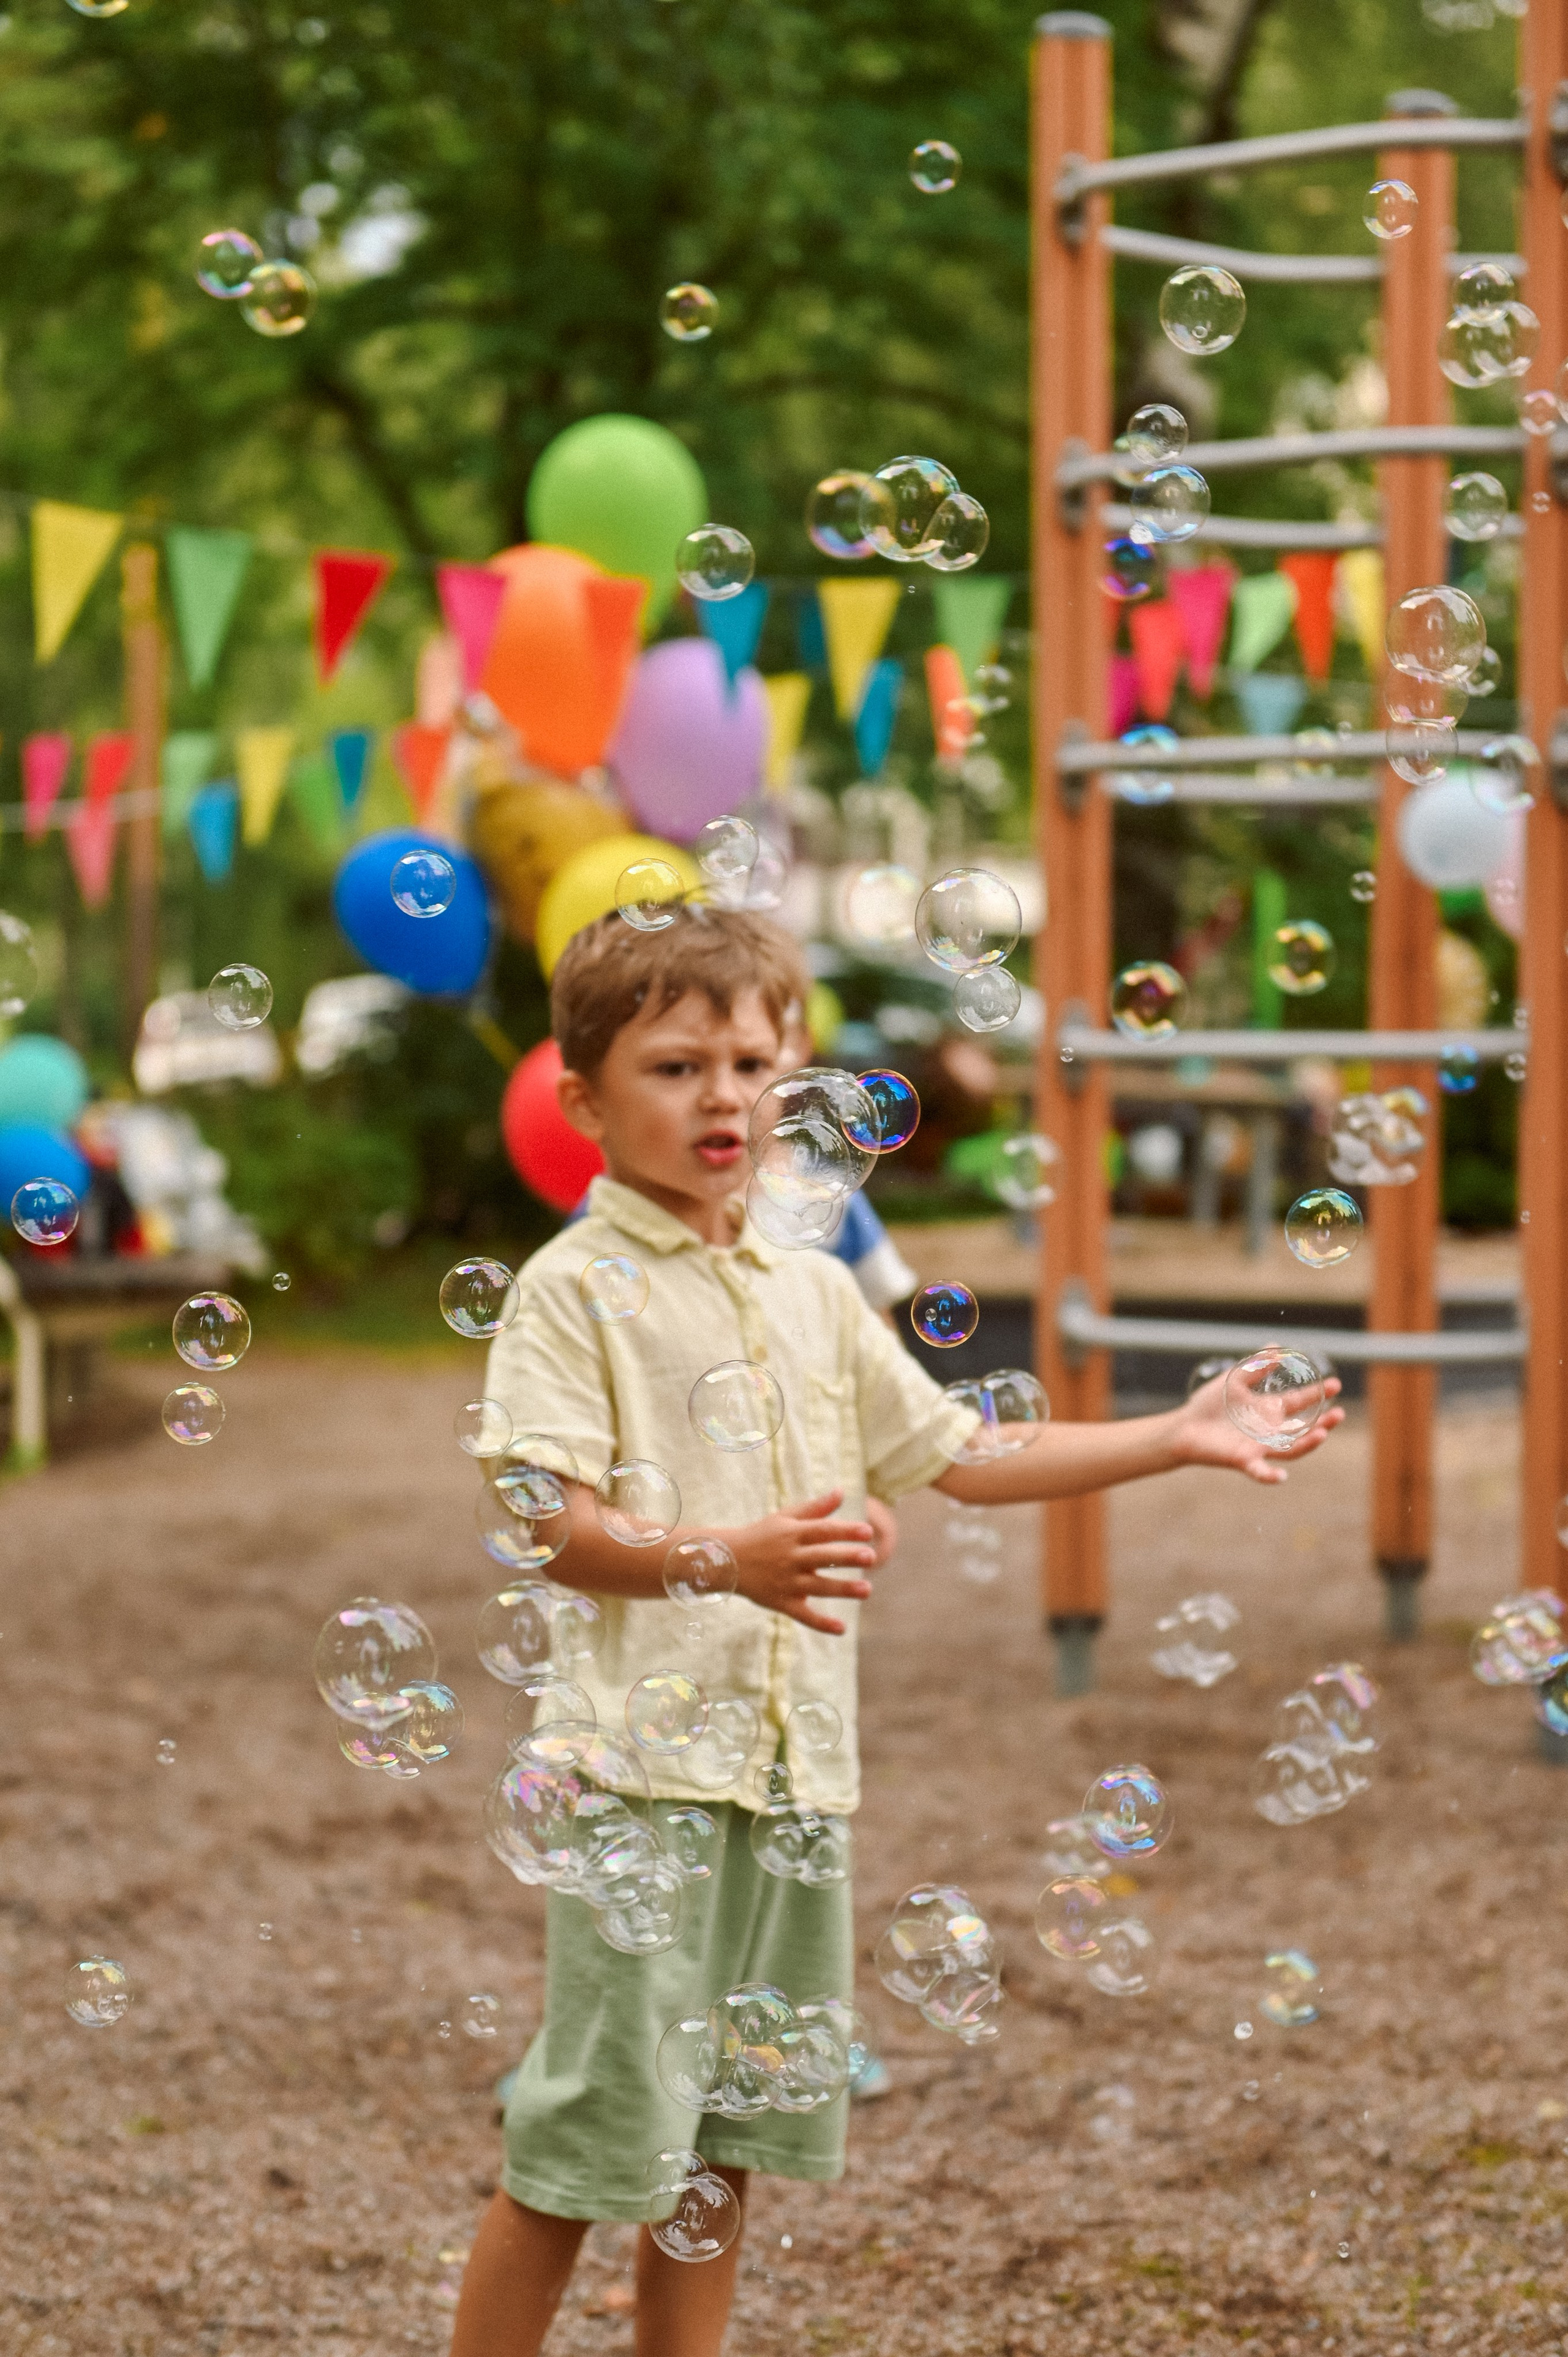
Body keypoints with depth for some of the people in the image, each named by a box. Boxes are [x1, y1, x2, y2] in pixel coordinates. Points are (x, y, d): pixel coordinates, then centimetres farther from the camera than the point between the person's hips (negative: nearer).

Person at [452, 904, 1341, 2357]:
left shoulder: (815, 1294, 15)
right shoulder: (574, 1290, -7)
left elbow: (961, 1457, 22)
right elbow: (545, 1522, -18)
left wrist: (1175, 1438, 18)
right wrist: (726, 1557, -34)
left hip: (796, 1766, 7)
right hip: (644, 1762, -7)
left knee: (727, 2141, 13)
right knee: (587, 2139, -6)